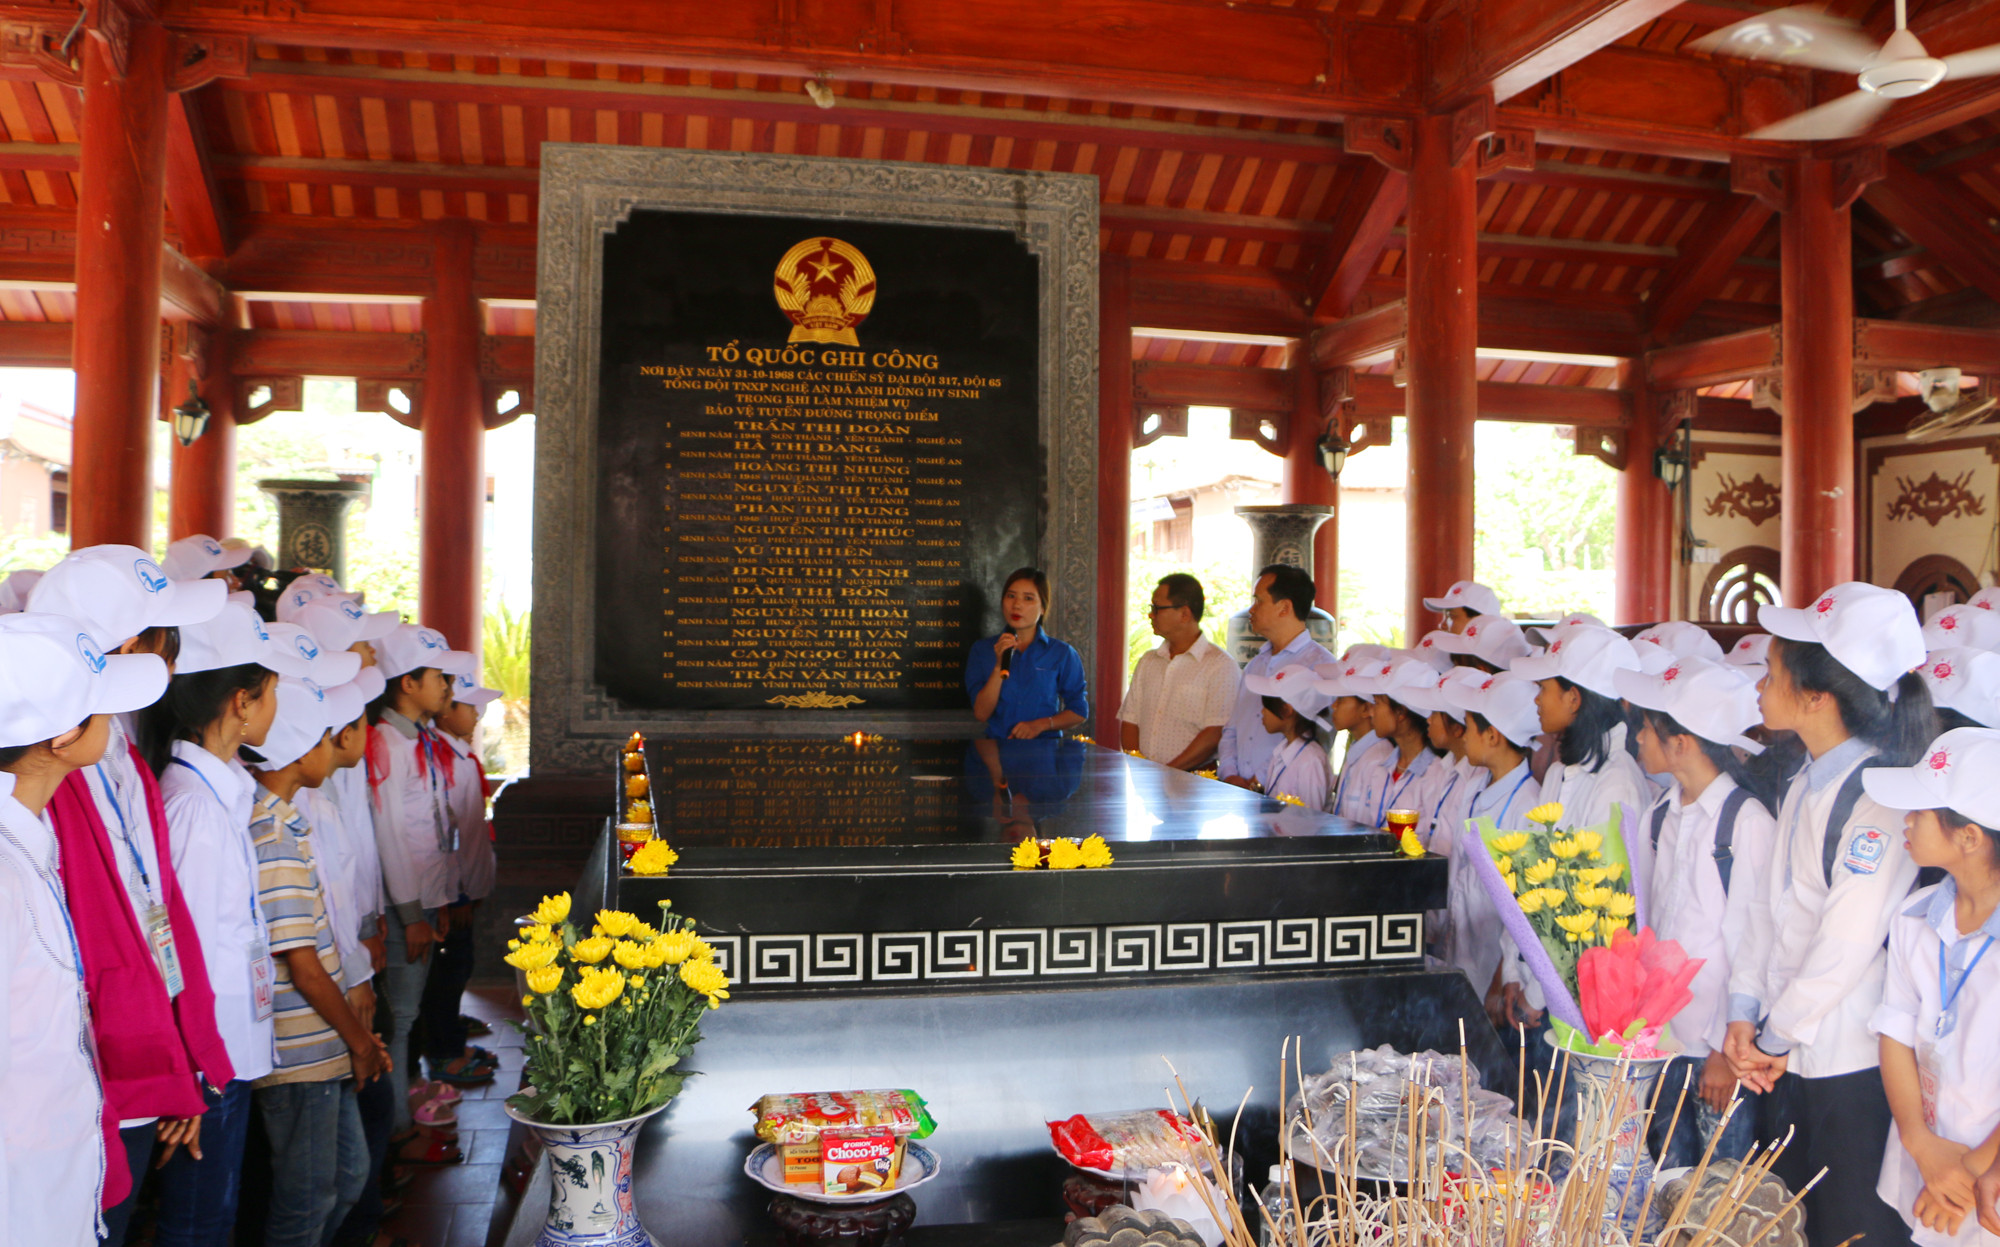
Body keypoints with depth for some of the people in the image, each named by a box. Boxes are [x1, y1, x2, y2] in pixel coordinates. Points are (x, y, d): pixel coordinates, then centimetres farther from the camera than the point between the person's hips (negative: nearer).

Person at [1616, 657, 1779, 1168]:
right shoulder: (1660, 813, 7)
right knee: (1666, 1184, 13)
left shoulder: (1748, 819, -14)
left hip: (1717, 1048, -6)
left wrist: (1730, 1050, -12)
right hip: (1660, 1034, 6)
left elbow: (1754, 941, -14)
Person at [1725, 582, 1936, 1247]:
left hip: (1856, 1067, -8)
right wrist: (1747, 1012, 3)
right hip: (1792, 1056, 8)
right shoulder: (1804, 785, 7)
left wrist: (1776, 1036, -12)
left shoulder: (1878, 798, -22)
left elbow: (1847, 945, -23)